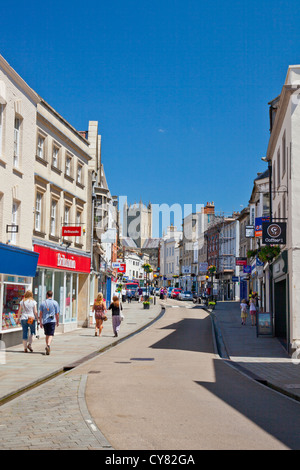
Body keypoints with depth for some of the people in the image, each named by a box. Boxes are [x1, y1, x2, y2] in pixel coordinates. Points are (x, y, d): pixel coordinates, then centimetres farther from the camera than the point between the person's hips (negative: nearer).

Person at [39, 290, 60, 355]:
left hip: (45, 321, 2)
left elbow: (41, 313, 4)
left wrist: (40, 322, 10)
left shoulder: (43, 303, 4)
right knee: (51, 335, -7)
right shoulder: (55, 303, 1)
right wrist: (57, 321, 14)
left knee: (47, 335, 16)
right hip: (52, 321, -2)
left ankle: (47, 346, 22)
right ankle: (48, 345, -29)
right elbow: (57, 314, 1)